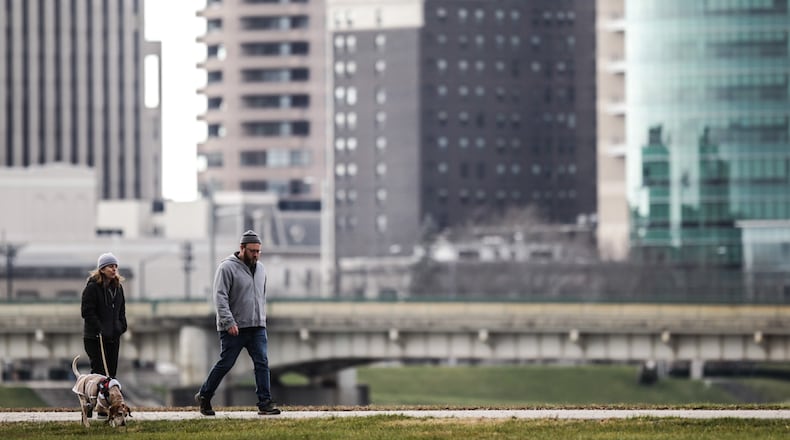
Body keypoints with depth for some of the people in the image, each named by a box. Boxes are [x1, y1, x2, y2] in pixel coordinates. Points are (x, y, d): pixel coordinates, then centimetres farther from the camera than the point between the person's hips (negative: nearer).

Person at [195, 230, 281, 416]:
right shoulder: (227, 267, -9)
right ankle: (204, 396, 17)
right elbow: (220, 297, -15)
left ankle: (265, 404, -6)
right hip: (233, 329, -6)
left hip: (257, 327, 6)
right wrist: (229, 322, -23)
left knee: (262, 363, -5)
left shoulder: (260, 268, 14)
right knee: (225, 364, 0)